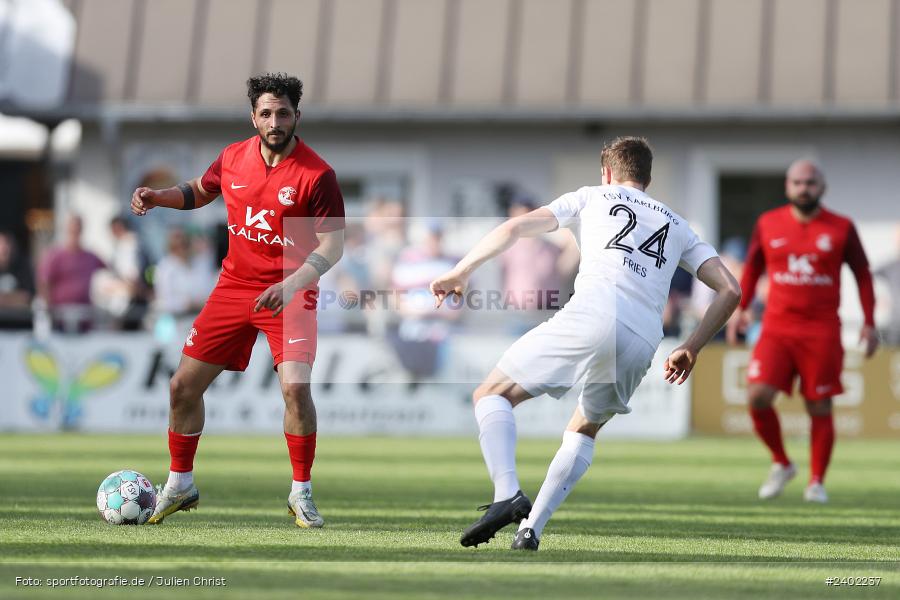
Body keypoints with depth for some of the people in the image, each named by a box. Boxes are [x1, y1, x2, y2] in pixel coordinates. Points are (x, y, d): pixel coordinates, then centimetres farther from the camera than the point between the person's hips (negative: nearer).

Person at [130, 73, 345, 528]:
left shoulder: (317, 175, -14)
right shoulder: (234, 158, 2)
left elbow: (333, 245, -14)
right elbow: (200, 190, 22)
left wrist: (293, 283, -29)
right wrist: (158, 196, 4)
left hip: (289, 295, -5)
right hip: (234, 286, 5)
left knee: (295, 387, -24)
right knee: (184, 385, 4)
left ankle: (301, 492, -5)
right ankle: (180, 485, 24)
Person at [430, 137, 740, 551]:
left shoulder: (592, 197, 22)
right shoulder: (676, 224, 31)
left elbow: (515, 228, 9)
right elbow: (730, 290, 22)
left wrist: (460, 272, 16)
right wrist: (690, 350, 27)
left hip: (590, 316, -4)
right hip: (642, 344, 4)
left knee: (491, 395, 8)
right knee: (584, 431, 27)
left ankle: (507, 495, -16)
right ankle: (531, 528, 12)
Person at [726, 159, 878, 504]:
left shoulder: (841, 228, 2)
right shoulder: (768, 224, 6)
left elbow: (862, 274, 9)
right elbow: (752, 267, 19)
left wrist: (869, 323, 2)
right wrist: (740, 309, 9)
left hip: (822, 331, -1)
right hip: (777, 329, 1)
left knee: (819, 408, -1)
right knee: (758, 397, -14)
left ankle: (816, 482, 12)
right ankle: (781, 464, 8)